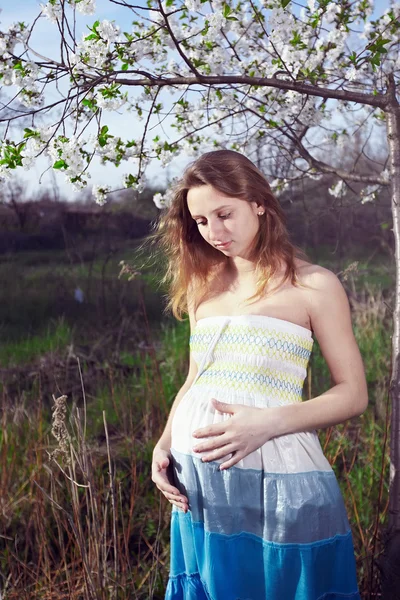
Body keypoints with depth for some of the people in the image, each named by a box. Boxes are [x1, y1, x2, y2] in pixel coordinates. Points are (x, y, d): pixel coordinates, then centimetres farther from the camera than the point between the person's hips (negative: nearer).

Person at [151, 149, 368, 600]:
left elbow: (353, 394, -5)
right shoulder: (203, 283, 11)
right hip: (197, 483, 4)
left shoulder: (313, 285, -4)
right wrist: (164, 443, 1)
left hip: (275, 481, -4)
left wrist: (268, 423, -18)